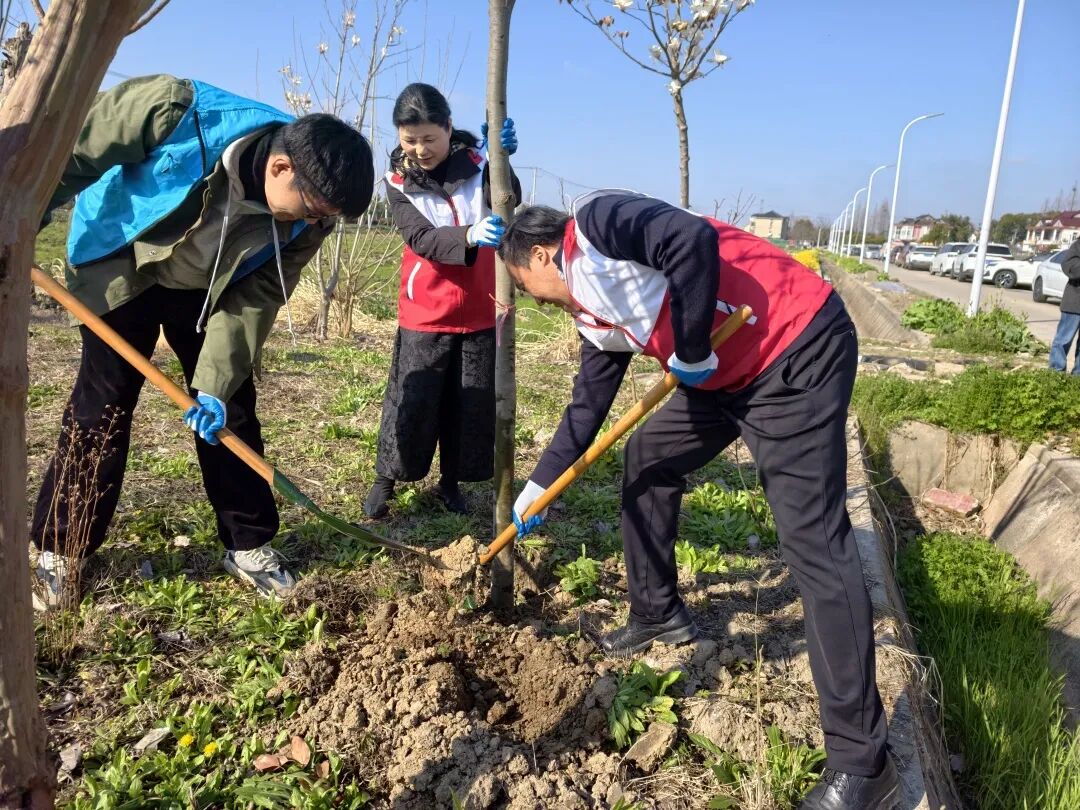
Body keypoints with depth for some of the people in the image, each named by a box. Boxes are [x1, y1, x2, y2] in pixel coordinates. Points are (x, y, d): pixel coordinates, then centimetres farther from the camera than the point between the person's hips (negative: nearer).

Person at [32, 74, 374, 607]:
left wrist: (216, 382, -26)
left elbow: (255, 299, -20)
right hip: (120, 266, -2)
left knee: (230, 407, 1)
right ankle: (56, 550, 13)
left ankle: (248, 545, 14)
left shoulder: (306, 220, -25)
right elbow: (72, 149, -22)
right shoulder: (179, 113, -36)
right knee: (100, 408, -3)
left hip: (207, 287, 3)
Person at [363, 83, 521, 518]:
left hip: (480, 310, 1)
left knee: (473, 404, 8)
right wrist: (469, 237, -36)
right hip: (425, 313, -1)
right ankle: (385, 479, 21)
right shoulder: (398, 182, -4)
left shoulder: (477, 163, -4)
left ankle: (451, 482, 25)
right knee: (411, 401, 4)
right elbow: (422, 239, -18)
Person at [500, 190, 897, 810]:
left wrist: (690, 350, -17)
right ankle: (659, 615, 34)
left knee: (812, 541, -12)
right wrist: (538, 487, 29)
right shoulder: (593, 313, 16)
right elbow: (587, 406, 23)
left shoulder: (594, 225, -10)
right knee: (648, 459, 18)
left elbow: (694, 240, -27)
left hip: (800, 349, -10)